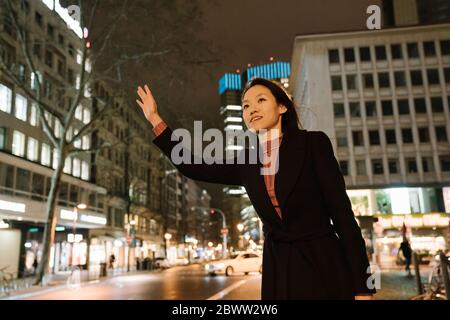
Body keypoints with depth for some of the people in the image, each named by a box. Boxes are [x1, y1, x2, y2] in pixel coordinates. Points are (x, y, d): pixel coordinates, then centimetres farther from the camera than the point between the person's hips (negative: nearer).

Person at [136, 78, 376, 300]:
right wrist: (155, 119, 10)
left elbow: (341, 210, -9)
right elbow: (192, 167, 11)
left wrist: (362, 285, -12)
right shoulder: (245, 161, 6)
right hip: (278, 269, 4)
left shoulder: (313, 143, -6)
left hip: (324, 265, -4)